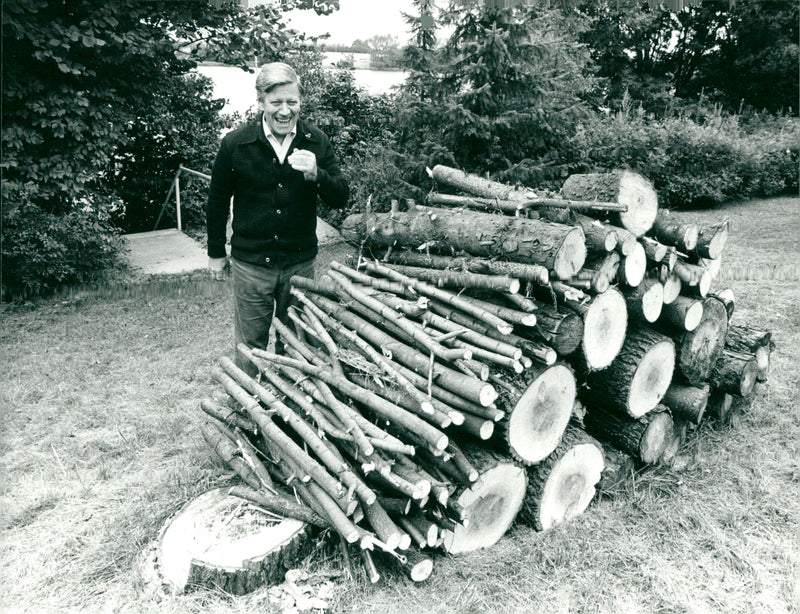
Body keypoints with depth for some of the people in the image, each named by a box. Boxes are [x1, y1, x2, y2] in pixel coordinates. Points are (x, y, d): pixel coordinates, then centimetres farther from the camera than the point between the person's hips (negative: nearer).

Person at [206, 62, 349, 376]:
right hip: (250, 264, -2)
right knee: (250, 345, 10)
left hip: (300, 263, 2)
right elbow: (218, 200, 3)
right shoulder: (235, 144, -9)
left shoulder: (316, 141, -4)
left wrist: (315, 174, -25)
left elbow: (340, 199, -5)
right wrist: (216, 253, 9)